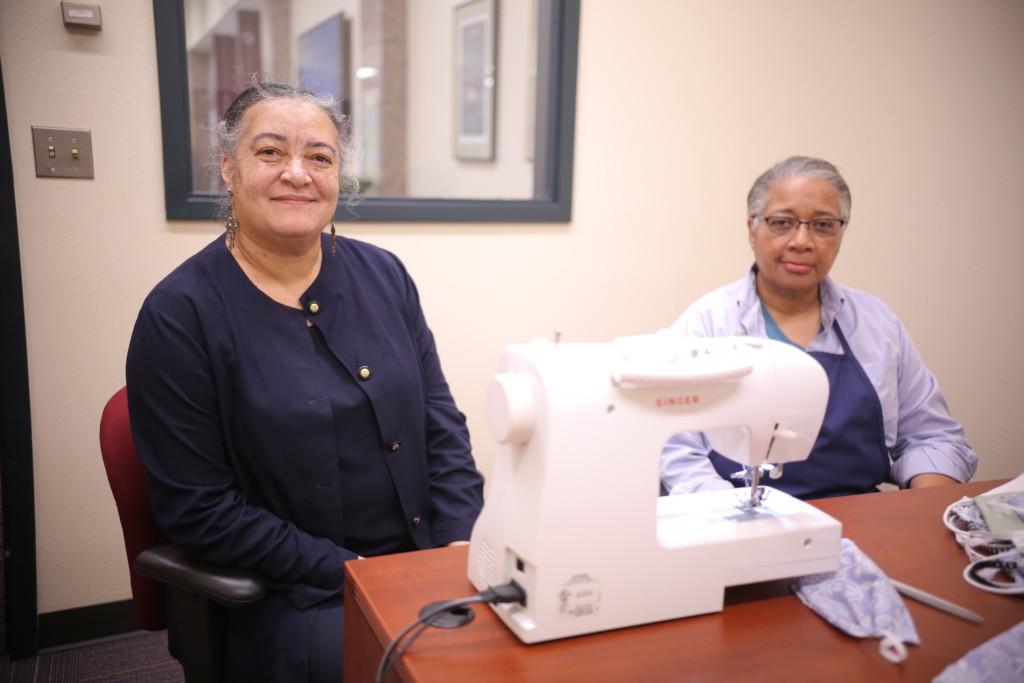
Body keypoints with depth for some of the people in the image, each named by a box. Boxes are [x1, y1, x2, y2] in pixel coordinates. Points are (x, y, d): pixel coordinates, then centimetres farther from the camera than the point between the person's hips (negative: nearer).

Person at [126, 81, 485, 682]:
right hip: (293, 598, -4)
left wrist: (462, 542, -6)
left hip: (426, 560, 5)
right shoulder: (180, 314, -9)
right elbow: (198, 509, -10)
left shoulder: (384, 275, 6)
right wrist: (349, 572, -15)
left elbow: (441, 423, 8)